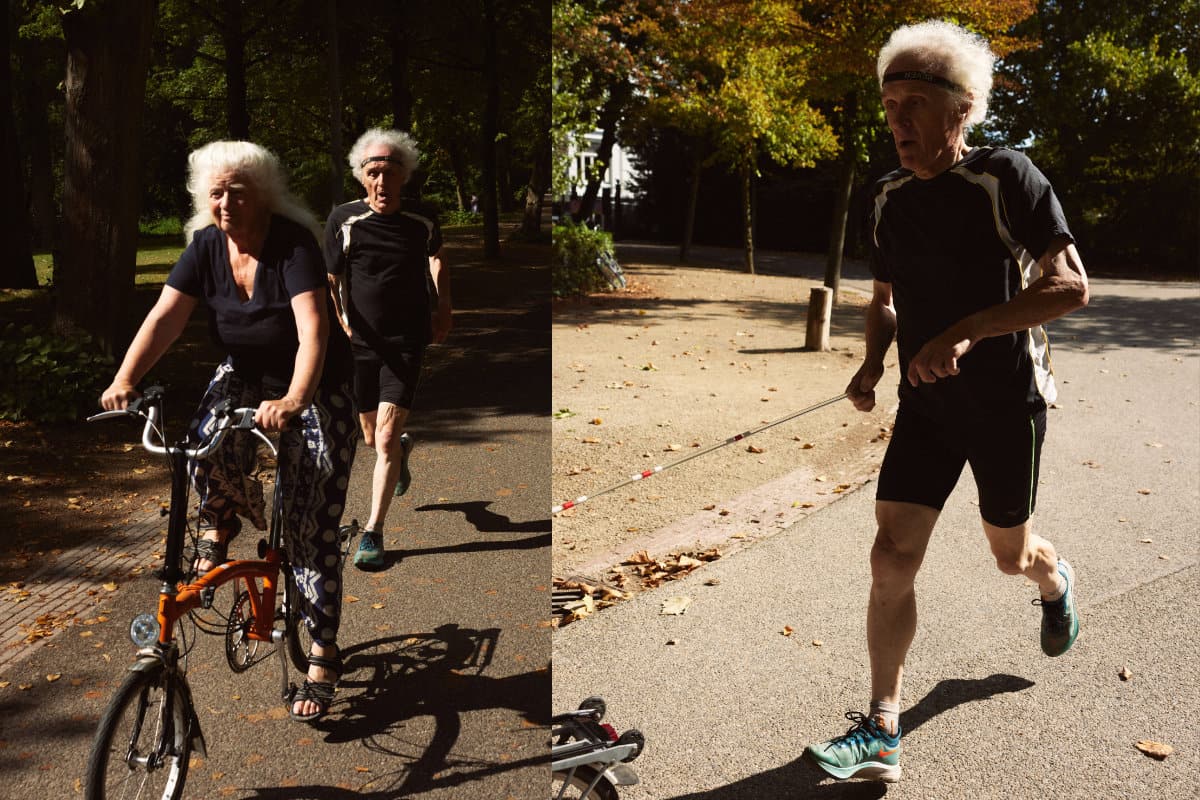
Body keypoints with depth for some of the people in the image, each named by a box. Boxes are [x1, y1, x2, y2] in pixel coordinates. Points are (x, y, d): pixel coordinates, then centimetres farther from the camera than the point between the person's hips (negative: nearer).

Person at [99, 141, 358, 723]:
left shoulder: (293, 243, -23)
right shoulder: (206, 246, -7)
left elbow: (313, 328, -36)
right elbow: (165, 316, -16)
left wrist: (293, 402, -51)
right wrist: (125, 380, -31)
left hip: (315, 390, -4)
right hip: (244, 376, 4)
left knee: (312, 526, -8)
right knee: (208, 446, -29)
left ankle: (323, 655, 6)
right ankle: (220, 522, 8)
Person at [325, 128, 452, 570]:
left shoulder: (423, 221, -3)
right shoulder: (343, 219, -6)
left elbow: (437, 259, 18)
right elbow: (330, 279, 0)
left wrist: (443, 308, 12)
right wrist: (338, 319, -14)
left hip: (407, 341, -2)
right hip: (360, 342, 2)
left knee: (386, 438, -11)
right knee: (372, 438, 15)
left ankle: (373, 533, -2)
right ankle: (403, 449, 52)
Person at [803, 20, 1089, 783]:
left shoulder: (1006, 177, -14)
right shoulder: (891, 197, 3)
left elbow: (1071, 286, -21)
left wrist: (965, 331, -32)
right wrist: (872, 364, -5)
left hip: (1006, 403, -4)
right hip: (927, 405, 4)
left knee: (1010, 553, 15)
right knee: (892, 557, -6)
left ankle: (1056, 582, 55)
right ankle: (882, 735, 3)